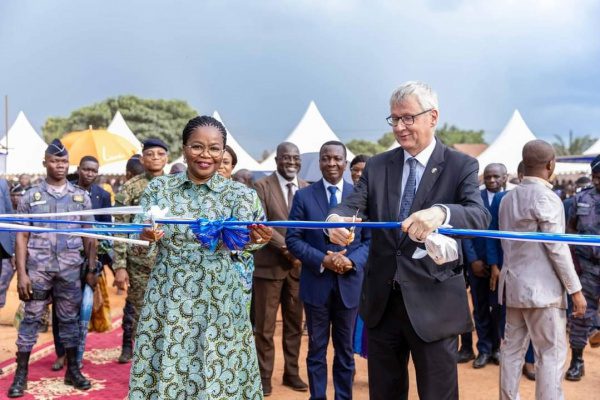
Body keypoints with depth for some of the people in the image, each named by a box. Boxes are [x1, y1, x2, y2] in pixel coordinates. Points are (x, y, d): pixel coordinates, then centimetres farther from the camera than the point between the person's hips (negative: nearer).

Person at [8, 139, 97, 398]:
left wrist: (91, 268, 3)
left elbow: (89, 236, 8)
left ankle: (72, 371, 21)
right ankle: (21, 374, 14)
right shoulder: (31, 196, 3)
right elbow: (21, 237, 1)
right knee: (31, 319, 5)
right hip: (37, 269, -1)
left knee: (69, 319, 10)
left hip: (71, 270, 1)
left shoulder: (81, 197, 6)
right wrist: (21, 273, -5)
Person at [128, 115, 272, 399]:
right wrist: (147, 237, -23)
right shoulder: (159, 188, 2)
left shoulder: (239, 193, -1)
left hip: (218, 300, 0)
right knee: (165, 373, 7)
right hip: (168, 300, 1)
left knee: (217, 375, 5)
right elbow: (137, 242, 0)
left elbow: (248, 236, -17)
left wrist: (256, 238, -40)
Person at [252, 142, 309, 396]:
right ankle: (264, 376, 19)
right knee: (264, 325, 5)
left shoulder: (306, 189, 8)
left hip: (299, 265, 4)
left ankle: (291, 373, 27)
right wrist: (286, 247, -19)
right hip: (270, 264, -4)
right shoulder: (262, 186, -5)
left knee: (294, 324, 13)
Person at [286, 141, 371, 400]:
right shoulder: (303, 196, -1)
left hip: (349, 283, 1)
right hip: (316, 283, -1)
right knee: (317, 349, 11)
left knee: (345, 350, 14)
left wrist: (352, 260, -16)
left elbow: (370, 239, 2)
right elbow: (293, 239, -4)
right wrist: (322, 259, -17)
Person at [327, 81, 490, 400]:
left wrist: (441, 213, -42)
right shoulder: (377, 165, 7)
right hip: (382, 301, 4)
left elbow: (480, 216, -20)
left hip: (433, 303, -3)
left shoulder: (461, 166, -4)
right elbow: (353, 204, -5)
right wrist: (335, 218, -30)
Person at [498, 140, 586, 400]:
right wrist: (575, 289, -9)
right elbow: (557, 248, -14)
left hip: (513, 284, 8)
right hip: (541, 287, -7)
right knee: (551, 352, 0)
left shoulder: (508, 198, 11)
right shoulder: (546, 197, -12)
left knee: (512, 348, 11)